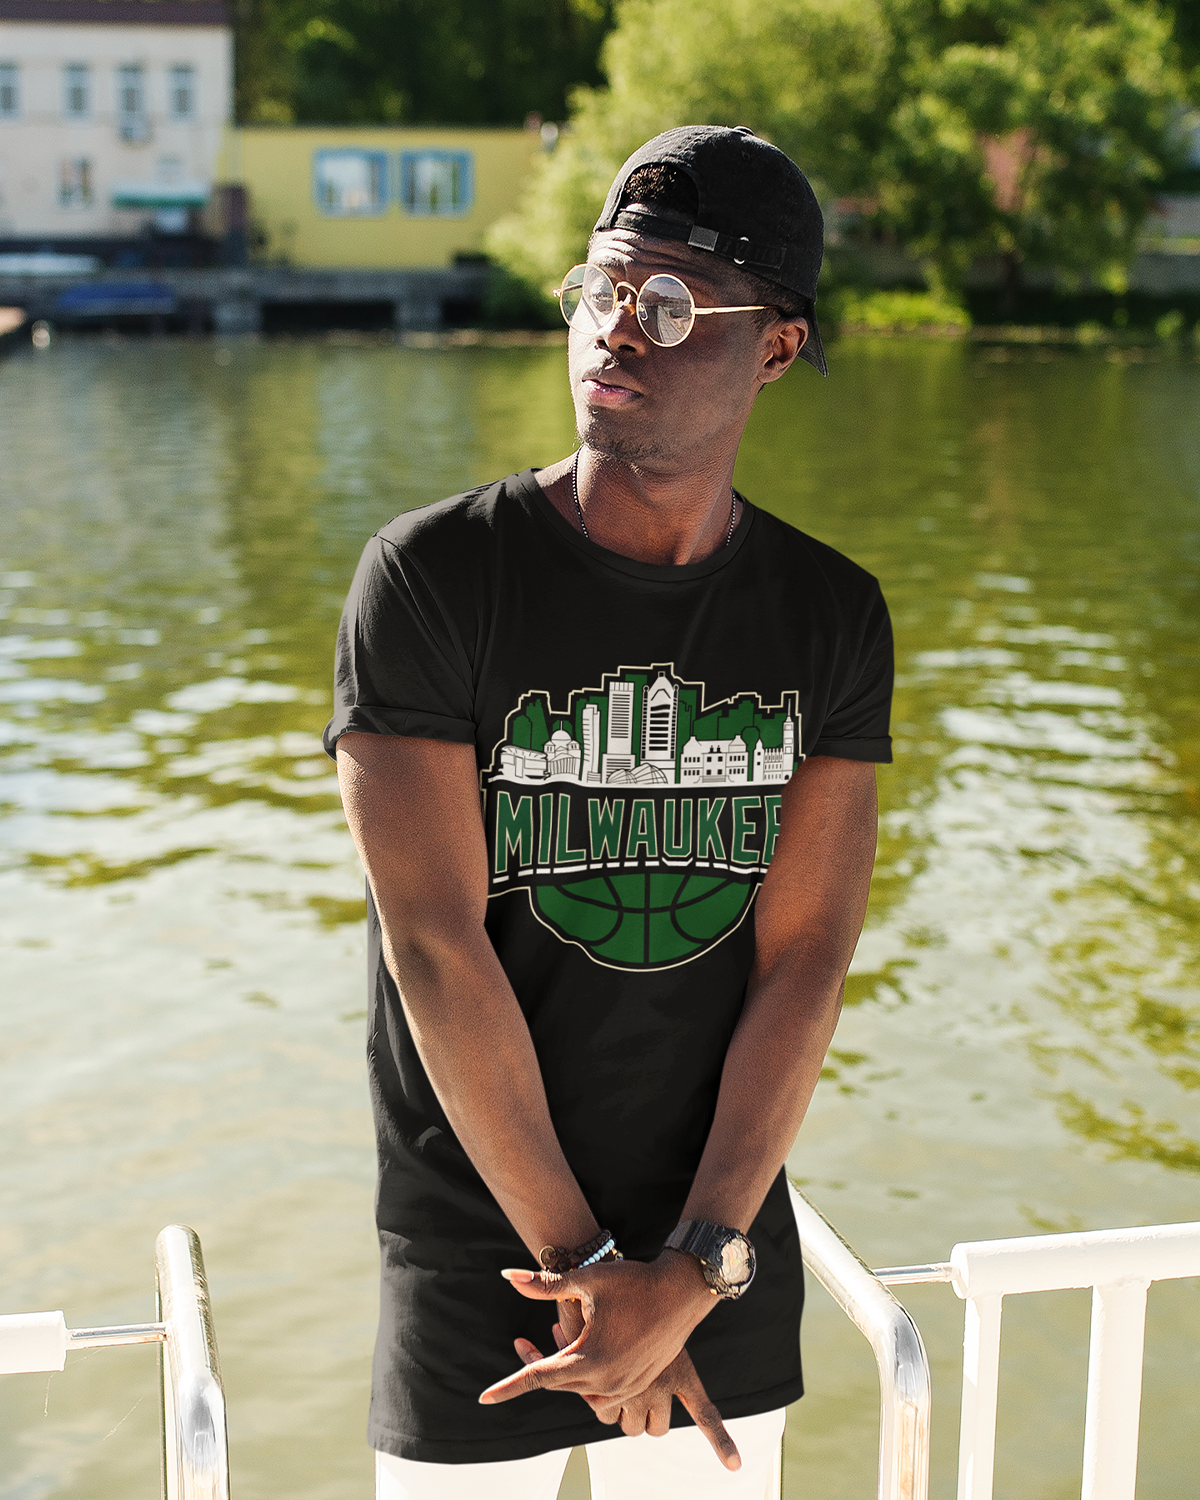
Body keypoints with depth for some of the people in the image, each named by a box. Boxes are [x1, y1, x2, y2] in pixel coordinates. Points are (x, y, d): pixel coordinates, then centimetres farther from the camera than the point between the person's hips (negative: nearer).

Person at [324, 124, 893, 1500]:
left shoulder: (831, 616, -1)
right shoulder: (432, 576, -11)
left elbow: (805, 960, -6)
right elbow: (436, 948, -15)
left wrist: (692, 1272, -13)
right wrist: (584, 1263, -13)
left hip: (731, 1259, 3)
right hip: (476, 1264, -2)